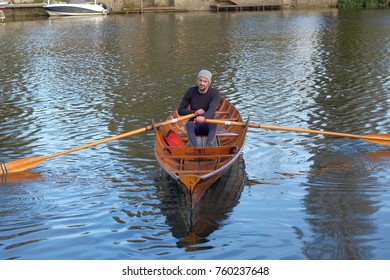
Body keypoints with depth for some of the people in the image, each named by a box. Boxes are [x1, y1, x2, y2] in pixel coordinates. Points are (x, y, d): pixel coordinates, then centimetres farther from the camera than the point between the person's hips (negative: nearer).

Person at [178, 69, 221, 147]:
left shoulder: (215, 93, -8)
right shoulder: (191, 91, -1)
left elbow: (212, 108, -28)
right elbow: (180, 110, 1)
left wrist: (204, 117, -50)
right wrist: (195, 112, -16)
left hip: (207, 126, -1)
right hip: (194, 125, 1)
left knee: (213, 124, -34)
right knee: (189, 124, -33)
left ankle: (209, 145, -60)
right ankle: (194, 146, -60)